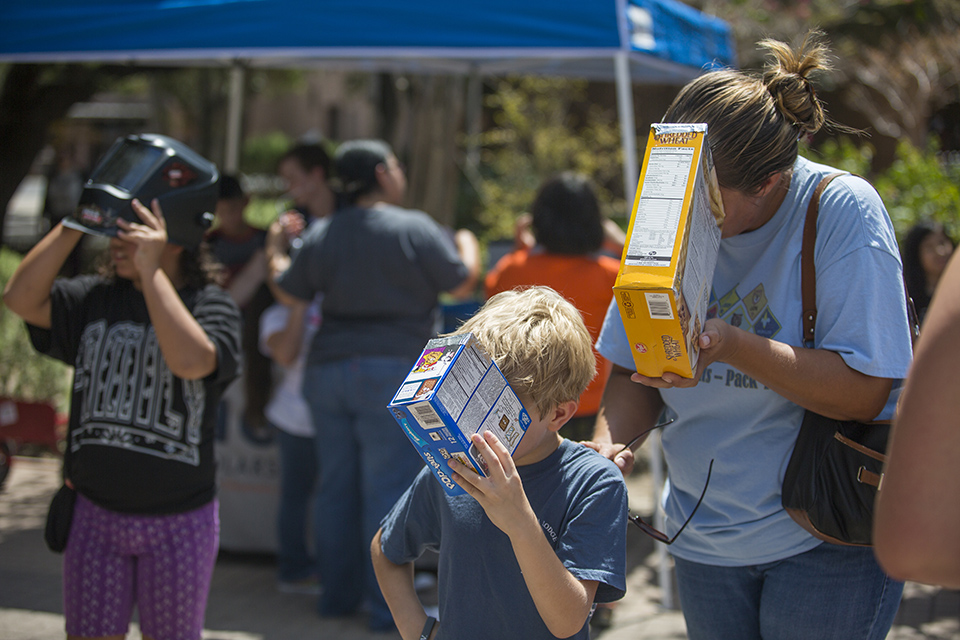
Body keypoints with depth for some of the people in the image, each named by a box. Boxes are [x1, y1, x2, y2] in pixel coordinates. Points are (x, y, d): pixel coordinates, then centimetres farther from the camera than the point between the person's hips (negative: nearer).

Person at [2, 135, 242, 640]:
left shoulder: (212, 305, -10)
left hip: (177, 521, -3)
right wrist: (77, 223, -11)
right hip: (96, 513, 3)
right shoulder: (95, 299, 3)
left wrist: (150, 270, -27)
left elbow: (190, 360, -30)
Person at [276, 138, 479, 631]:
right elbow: (460, 285, -1)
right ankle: (387, 606, -1)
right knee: (388, 489, -3)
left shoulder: (320, 235, 7)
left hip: (328, 368, 5)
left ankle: (337, 593, 21)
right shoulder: (416, 229, -8)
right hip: (391, 371, -5)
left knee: (337, 485, 13)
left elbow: (289, 293, 13)